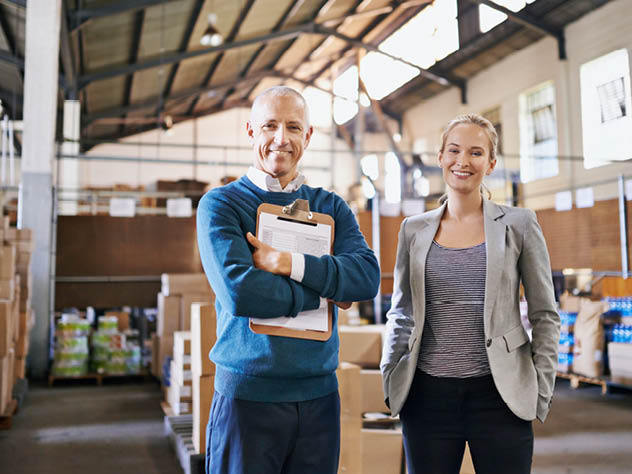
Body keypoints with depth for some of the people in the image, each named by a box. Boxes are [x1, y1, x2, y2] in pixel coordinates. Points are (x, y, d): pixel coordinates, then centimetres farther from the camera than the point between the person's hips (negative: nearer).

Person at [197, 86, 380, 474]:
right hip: (247, 394, -3)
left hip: (319, 394, 4)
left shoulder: (331, 207, 9)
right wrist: (324, 293, -10)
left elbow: (368, 276, -7)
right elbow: (237, 290, -18)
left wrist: (288, 263, -17)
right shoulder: (221, 204, -3)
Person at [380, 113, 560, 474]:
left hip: (499, 396, -1)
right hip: (428, 396, 2)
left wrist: (541, 392, -2)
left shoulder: (519, 225, 1)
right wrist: (390, 380, 5)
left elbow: (545, 315, 3)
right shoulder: (415, 230, 7)